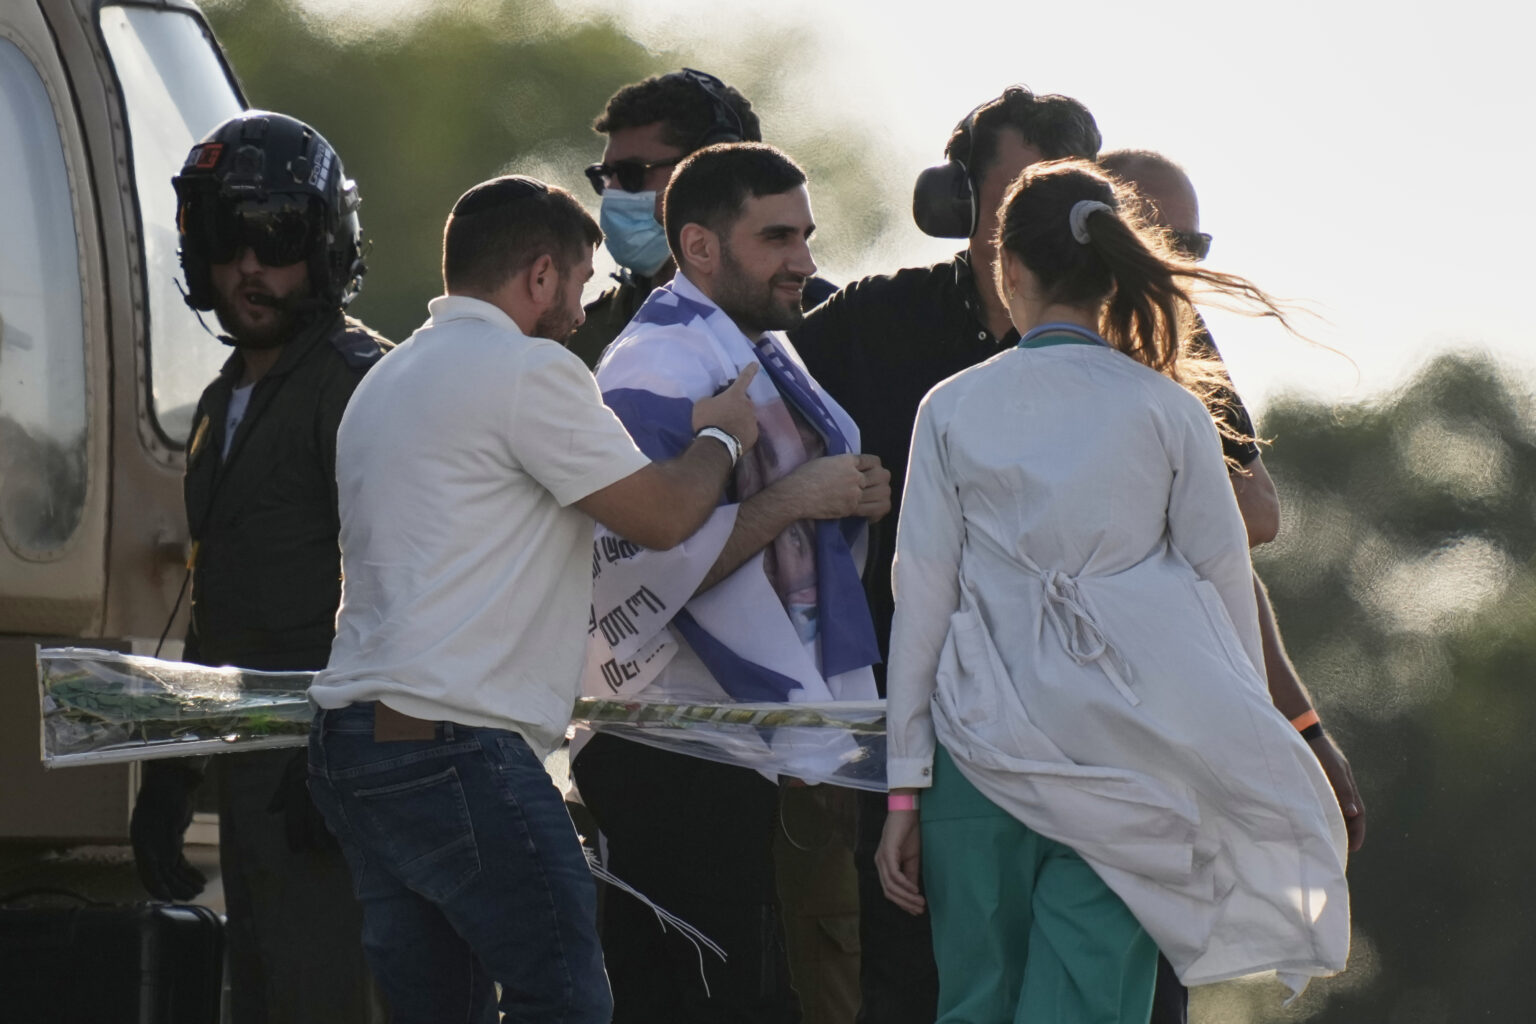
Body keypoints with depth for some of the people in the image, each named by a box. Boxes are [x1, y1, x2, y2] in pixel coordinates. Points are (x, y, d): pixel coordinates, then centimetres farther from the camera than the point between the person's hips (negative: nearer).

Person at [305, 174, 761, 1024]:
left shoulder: (387, 380, 22)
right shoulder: (529, 371, -7)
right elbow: (661, 516, -6)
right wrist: (720, 438, 15)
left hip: (349, 734, 9)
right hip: (458, 752, -9)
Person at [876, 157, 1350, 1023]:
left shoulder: (954, 410, 3)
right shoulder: (1167, 409, 1)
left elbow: (922, 599, 4)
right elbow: (1226, 585, 4)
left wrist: (905, 788, 8)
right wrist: (1247, 761, 15)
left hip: (979, 752, 1)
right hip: (1124, 761, -1)